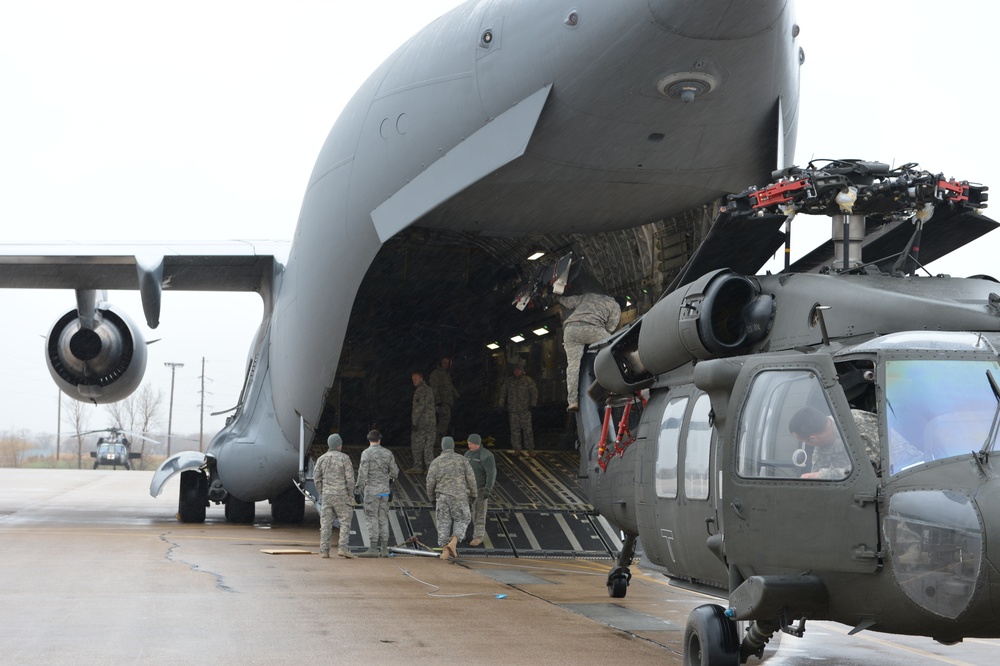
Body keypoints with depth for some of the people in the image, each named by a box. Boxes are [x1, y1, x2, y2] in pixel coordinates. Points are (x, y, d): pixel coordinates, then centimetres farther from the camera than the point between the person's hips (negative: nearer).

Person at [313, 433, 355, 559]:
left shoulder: (322, 459, 6)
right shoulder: (344, 458, -6)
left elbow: (316, 478, 5)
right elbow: (350, 477, -9)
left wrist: (322, 494, 13)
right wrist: (351, 495, -1)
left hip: (326, 495, 4)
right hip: (341, 495, -4)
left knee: (326, 524, 5)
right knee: (345, 522, 1)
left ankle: (324, 550, 0)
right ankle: (343, 548, -11)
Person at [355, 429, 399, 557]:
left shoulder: (366, 453, -8)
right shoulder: (387, 453, 7)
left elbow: (363, 472, -12)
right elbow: (395, 471, 9)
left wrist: (360, 488, -3)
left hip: (371, 490, -5)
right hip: (384, 489, 5)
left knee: (372, 518, -5)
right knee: (383, 518, 8)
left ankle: (373, 549, -9)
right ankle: (384, 549, 7)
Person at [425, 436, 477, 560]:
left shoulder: (436, 461, 1)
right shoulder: (462, 460, 2)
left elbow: (430, 481, -1)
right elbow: (471, 478, -1)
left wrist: (431, 498, 13)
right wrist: (473, 494, 10)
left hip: (442, 496, 1)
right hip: (459, 496, -1)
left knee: (443, 523, 7)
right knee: (461, 520, 12)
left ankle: (445, 551, 1)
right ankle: (453, 543, -11)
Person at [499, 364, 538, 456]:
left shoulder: (528, 380, 3)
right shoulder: (509, 381, 11)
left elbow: (534, 392, 3)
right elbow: (503, 392, 16)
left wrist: (532, 404, -4)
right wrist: (502, 404, 10)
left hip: (525, 409, -3)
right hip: (513, 410, 3)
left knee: (527, 429, -5)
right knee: (514, 429, 1)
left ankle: (530, 448, 1)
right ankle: (517, 448, 8)